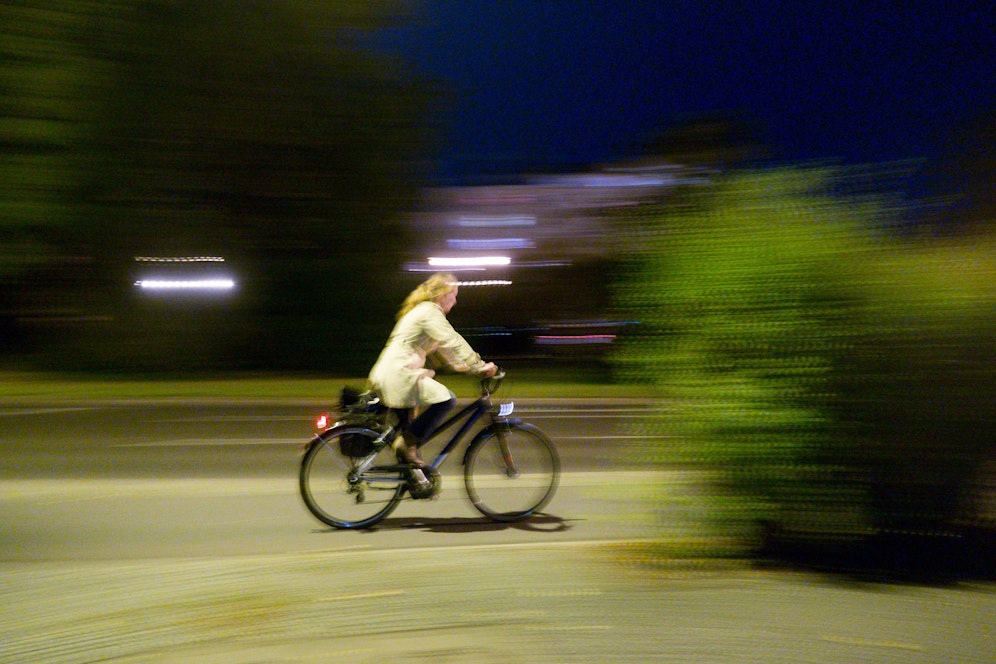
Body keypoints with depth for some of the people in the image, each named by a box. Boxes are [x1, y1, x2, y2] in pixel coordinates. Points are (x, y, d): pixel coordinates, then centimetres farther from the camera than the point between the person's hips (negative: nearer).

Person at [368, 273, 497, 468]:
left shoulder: (423, 311, 24)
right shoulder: (430, 312, -8)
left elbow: (442, 348, 26)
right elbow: (453, 343, -16)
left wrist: (468, 366, 18)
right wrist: (480, 366, -14)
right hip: (398, 373, -11)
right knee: (446, 399, -21)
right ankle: (408, 443, -16)